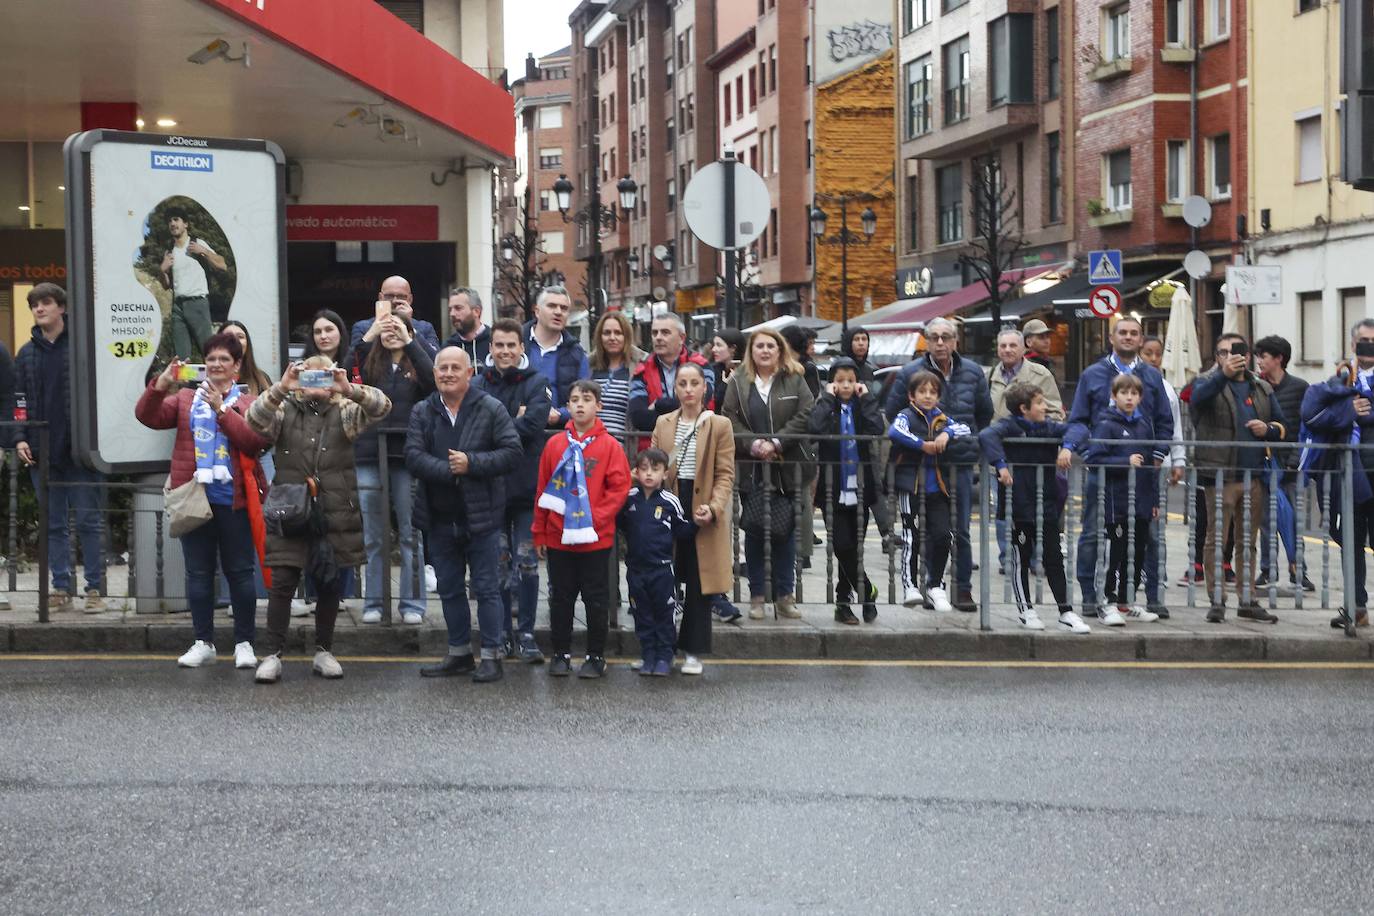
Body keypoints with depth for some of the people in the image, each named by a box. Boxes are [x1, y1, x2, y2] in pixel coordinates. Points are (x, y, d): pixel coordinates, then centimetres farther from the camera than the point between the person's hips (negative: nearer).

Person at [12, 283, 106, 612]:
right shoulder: (26, 354, 12)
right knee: (54, 524, 8)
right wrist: (20, 438, -2)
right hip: (42, 452, 5)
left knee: (88, 521, 0)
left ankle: (94, 588, 4)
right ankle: (61, 588, 12)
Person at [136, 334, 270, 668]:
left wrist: (221, 408, -16)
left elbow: (256, 440, -12)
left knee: (239, 572, 2)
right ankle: (203, 643, 15)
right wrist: (161, 384, -16)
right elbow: (147, 416, -1)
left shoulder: (248, 403, 5)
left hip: (234, 499, -2)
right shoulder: (186, 399, 12)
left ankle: (244, 643, 10)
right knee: (198, 572, 7)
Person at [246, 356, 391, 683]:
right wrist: (281, 388, -27)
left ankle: (323, 652, 20)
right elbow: (255, 419, -12)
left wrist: (350, 390, -26)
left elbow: (381, 407, -8)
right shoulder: (284, 411, 7)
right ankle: (272, 655, 0)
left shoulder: (344, 413, 8)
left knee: (329, 585, 8)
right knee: (282, 582, -5)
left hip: (334, 515, 1)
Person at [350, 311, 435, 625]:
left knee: (410, 533, 1)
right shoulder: (369, 363, 10)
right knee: (373, 535, 6)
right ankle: (373, 603, 12)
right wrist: (368, 336, -17)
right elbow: (346, 375, -9)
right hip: (370, 457, 2)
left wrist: (408, 341, -19)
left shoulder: (417, 366, 7)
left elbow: (433, 380, -15)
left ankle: (413, 603, 7)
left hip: (407, 457, -2)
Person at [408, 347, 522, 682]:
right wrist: (448, 469, -19)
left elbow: (512, 452, -10)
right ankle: (459, 654, 24)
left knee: (486, 588, 0)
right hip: (439, 518, 4)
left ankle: (492, 656, 6)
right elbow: (413, 455, -6)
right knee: (449, 589, 13)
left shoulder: (491, 409, -4)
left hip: (481, 516, -4)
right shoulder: (422, 412, 5)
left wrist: (472, 463, -19)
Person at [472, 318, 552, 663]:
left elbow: (532, 424, -14)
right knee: (498, 563, 7)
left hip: (526, 488, -2)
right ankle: (502, 634, 15)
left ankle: (526, 635, 7)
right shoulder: (478, 384, 6)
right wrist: (512, 423, -15)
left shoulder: (536, 384, 1)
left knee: (527, 562, 0)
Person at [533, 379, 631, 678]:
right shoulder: (555, 444, 4)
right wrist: (540, 533, 5)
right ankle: (561, 654, 19)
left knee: (596, 600, 5)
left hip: (596, 538, -2)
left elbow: (619, 487, -6)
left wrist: (596, 518, -14)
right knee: (561, 599, 10)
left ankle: (596, 656, 14)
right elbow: (543, 490, 7)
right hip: (558, 538, 2)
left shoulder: (609, 446, -3)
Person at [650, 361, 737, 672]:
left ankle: (693, 651, 8)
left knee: (698, 582, 1)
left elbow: (725, 474, -2)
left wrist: (714, 507, -16)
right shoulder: (663, 424, 11)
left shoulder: (720, 426, 1)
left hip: (701, 510, -3)